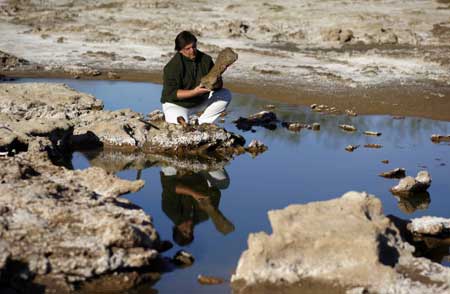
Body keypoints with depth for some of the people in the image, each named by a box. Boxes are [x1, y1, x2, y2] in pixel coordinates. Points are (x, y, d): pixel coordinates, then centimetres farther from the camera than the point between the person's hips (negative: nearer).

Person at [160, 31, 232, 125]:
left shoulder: (206, 59, -5)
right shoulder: (173, 66, -20)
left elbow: (219, 84, -5)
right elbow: (171, 93, -24)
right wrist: (194, 92, -35)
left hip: (200, 101, 6)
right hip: (176, 104, -6)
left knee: (226, 95, -10)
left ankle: (203, 122, -5)